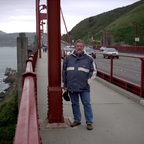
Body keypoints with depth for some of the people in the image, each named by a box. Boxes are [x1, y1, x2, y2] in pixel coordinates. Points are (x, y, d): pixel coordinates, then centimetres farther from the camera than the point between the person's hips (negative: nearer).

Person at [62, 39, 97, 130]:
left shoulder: (89, 58, 3)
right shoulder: (68, 58, 8)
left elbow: (94, 71, 6)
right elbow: (64, 71, 12)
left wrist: (88, 80, -4)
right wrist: (65, 84, 10)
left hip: (84, 87, -2)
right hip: (71, 86, 2)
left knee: (87, 104, 0)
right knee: (75, 104, 12)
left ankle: (89, 122, 8)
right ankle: (77, 120, 26)